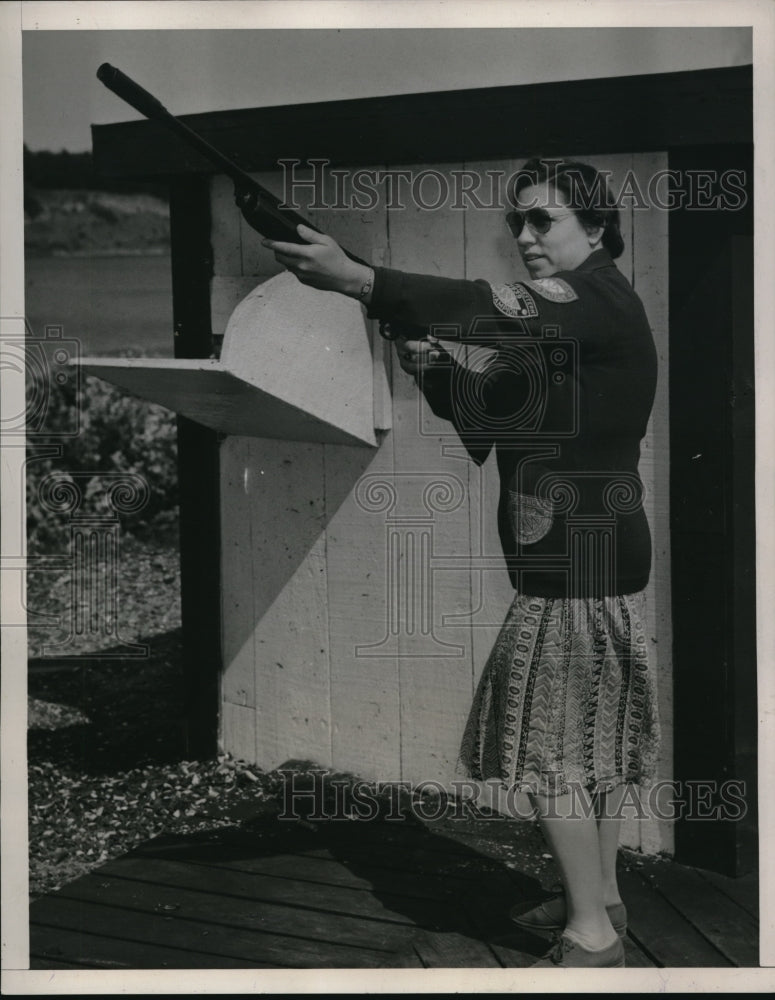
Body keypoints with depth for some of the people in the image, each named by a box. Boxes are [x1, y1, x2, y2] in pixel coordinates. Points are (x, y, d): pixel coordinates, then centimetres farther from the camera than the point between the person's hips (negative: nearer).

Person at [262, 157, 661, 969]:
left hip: (580, 561, -10)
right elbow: (480, 407, 11)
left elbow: (491, 310, -32)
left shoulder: (603, 299, -14)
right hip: (585, 560, 10)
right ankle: (600, 897, 28)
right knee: (589, 735, 16)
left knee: (549, 745, -6)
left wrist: (356, 280, -41)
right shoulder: (548, 329, 16)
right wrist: (426, 362, -11)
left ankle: (590, 935, 2)